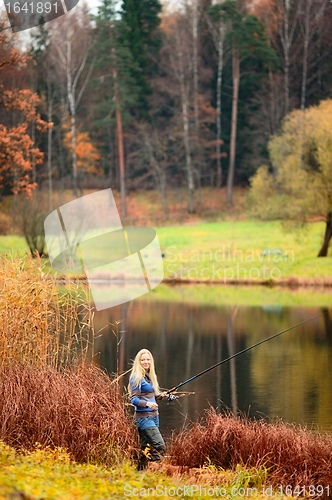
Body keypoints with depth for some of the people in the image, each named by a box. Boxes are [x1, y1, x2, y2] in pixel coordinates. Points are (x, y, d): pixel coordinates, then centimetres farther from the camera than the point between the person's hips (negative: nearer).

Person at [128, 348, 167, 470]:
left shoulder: (150, 376, 16)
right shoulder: (136, 378, -10)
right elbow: (134, 399, -14)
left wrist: (160, 396, 6)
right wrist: (147, 404, -30)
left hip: (154, 415, 8)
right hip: (143, 416, -8)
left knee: (145, 448, 8)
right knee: (160, 446, -16)